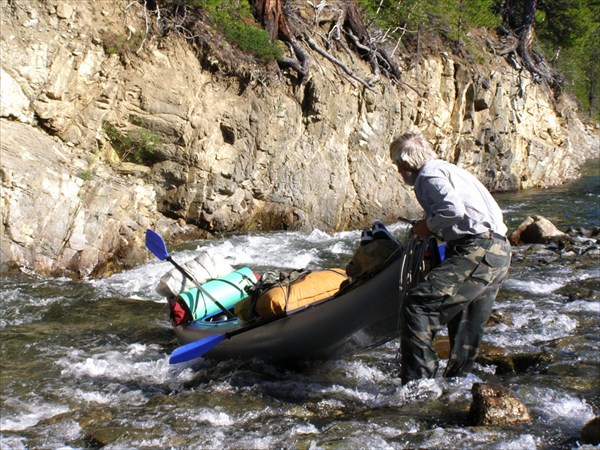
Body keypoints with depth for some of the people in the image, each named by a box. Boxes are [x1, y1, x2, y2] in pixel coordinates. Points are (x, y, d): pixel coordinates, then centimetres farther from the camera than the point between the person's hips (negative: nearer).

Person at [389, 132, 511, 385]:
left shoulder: (429, 174, -4)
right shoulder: (449, 169, 25)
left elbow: (454, 209, -22)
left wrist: (429, 226, -5)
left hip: (477, 252, -10)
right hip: (500, 251, 10)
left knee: (418, 304, -13)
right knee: (467, 327, 18)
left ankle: (418, 382, -15)